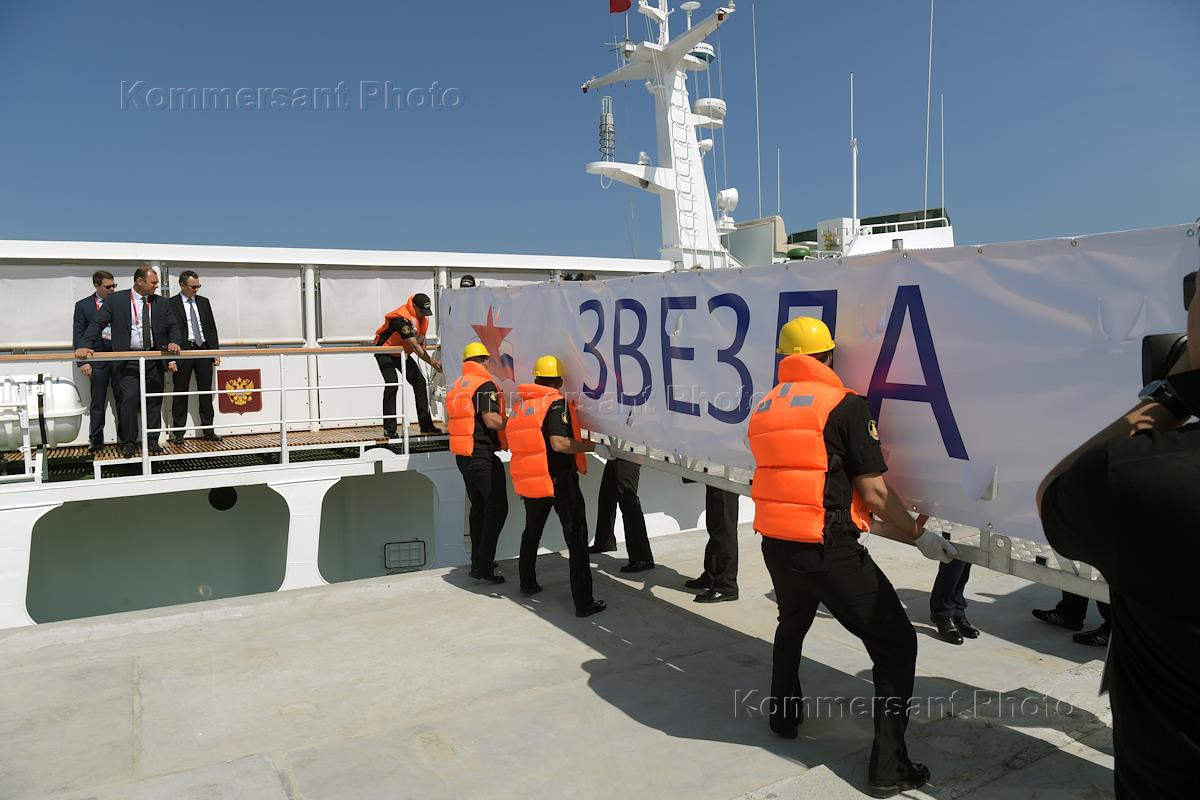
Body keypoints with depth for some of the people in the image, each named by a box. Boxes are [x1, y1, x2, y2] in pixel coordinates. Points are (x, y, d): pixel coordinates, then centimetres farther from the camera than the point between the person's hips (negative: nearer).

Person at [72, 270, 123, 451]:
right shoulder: (83, 305, 4)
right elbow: (78, 335, 2)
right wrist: (83, 361, -7)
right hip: (97, 359, -1)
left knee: (122, 399, 3)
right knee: (97, 402, 5)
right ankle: (95, 440, 12)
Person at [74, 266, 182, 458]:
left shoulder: (160, 302, 8)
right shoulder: (115, 300, -1)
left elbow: (173, 326, 11)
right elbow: (97, 324, -4)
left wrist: (173, 342, -9)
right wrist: (86, 346, -16)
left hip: (154, 358, 4)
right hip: (127, 359, -3)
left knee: (154, 400, 7)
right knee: (129, 398, -10)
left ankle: (152, 441, 17)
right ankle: (128, 442, 3)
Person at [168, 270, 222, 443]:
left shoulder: (204, 302, 12)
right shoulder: (171, 304, -1)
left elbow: (212, 329, 13)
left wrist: (215, 352, 6)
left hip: (204, 350, 4)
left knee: (206, 392, 7)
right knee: (180, 393, 2)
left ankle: (208, 430, 13)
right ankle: (178, 432, 9)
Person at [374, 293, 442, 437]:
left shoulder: (423, 316, -5)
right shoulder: (402, 318, -33)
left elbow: (421, 341, 3)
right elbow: (415, 346, -35)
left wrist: (431, 360, -12)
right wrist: (432, 362, -35)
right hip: (384, 352, -8)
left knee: (420, 382, 2)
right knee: (392, 384, -22)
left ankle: (426, 424, 8)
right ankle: (389, 429, -18)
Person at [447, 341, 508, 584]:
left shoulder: (456, 386, 13)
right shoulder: (485, 385, -13)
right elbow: (491, 420, -21)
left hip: (463, 455, 9)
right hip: (483, 456, -9)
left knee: (478, 506, 18)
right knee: (497, 508, -4)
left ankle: (478, 560, 24)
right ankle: (483, 567, -5)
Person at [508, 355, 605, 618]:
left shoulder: (521, 404, 8)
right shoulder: (556, 403, -13)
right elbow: (559, 443, -23)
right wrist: (591, 446, -12)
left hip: (530, 481, 7)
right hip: (560, 480, -7)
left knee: (531, 532, 25)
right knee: (576, 538, -2)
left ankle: (527, 583, 39)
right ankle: (583, 601, -3)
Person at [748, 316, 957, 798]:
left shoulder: (764, 408, 11)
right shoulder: (845, 405, -8)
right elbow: (874, 492, -11)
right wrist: (919, 536, 4)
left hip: (775, 542, 7)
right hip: (828, 549, -6)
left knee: (792, 624, 33)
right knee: (895, 645, 8)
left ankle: (784, 714, 47)